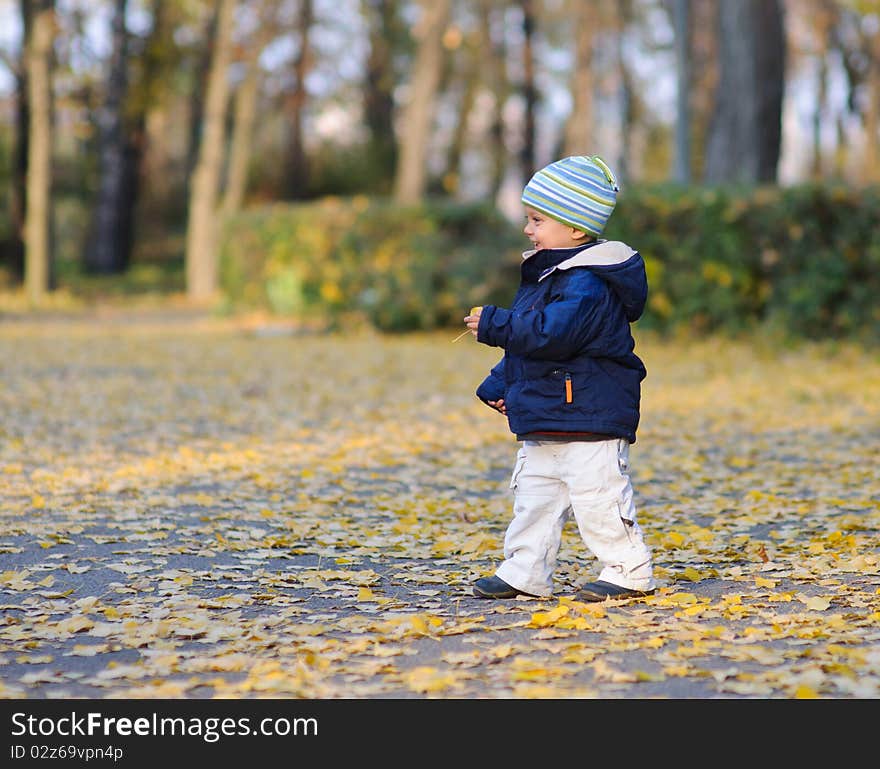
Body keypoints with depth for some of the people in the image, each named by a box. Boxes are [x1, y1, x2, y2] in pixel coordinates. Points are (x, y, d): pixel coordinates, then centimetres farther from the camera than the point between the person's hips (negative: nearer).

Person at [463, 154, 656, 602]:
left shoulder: (588, 283, -19)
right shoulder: (542, 272, 15)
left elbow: (551, 332, -31)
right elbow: (525, 339, 24)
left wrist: (494, 325, -24)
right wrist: (500, 384, 20)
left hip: (589, 413, -10)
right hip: (542, 420, 10)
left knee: (599, 498, -5)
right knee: (533, 497, 13)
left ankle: (630, 572, 5)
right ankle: (525, 573, 20)